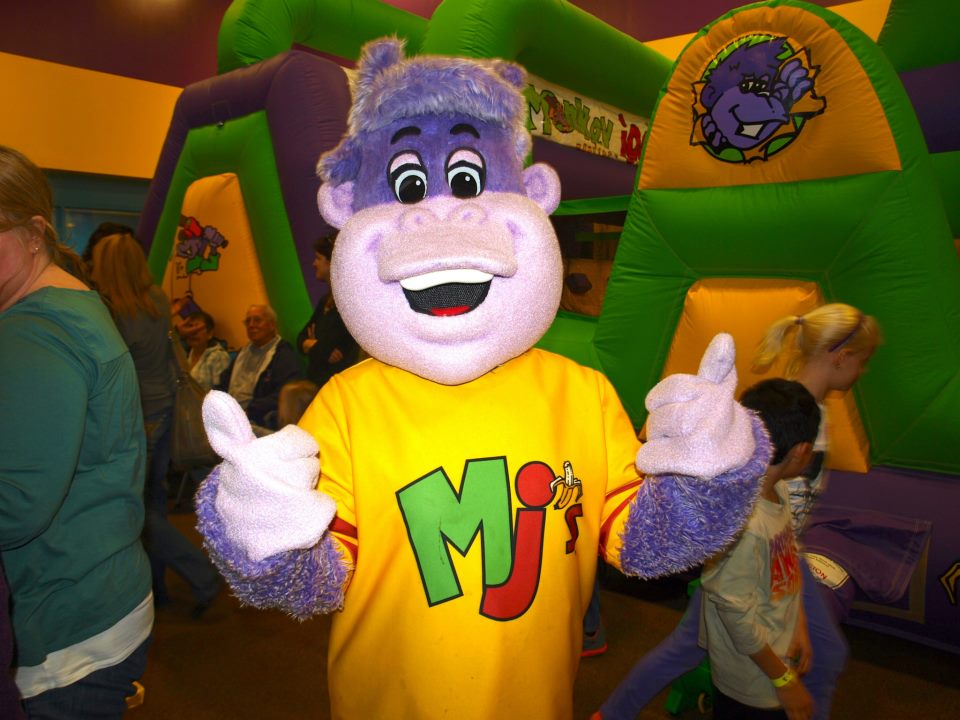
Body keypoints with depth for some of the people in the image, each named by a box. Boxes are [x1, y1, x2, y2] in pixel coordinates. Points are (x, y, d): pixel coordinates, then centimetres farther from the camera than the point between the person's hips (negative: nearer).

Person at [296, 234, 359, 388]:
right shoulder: (326, 299, 13)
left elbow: (327, 348, -19)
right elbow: (302, 336, 13)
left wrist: (310, 346, 2)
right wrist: (315, 346, -9)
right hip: (317, 380, 8)